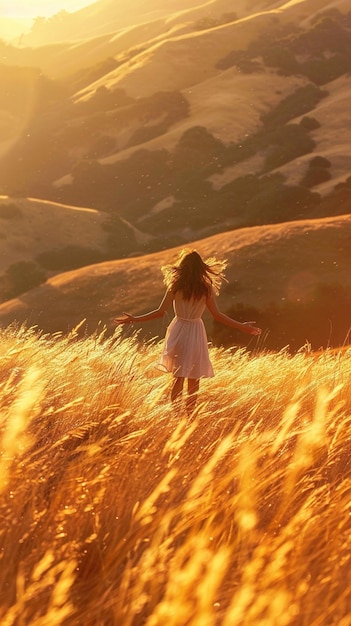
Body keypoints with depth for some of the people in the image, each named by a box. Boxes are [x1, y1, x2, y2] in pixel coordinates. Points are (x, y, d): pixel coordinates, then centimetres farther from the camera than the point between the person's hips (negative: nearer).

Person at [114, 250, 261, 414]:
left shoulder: (175, 286, -9)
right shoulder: (206, 289, -7)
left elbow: (161, 312, -11)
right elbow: (217, 315, -5)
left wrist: (134, 319, -4)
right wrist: (242, 326, 3)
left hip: (178, 331, 0)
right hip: (196, 334, 0)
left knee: (178, 377, 11)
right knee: (194, 379, 11)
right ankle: (190, 416, 13)